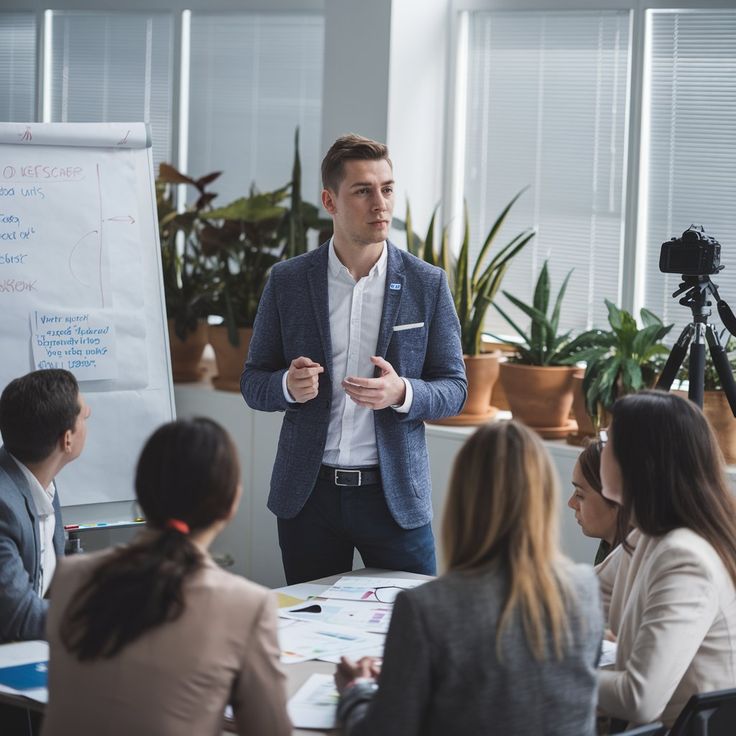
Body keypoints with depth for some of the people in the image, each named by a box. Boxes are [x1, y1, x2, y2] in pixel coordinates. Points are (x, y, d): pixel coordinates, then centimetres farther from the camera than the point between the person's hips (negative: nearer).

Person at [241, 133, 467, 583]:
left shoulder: (428, 284, 0)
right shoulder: (288, 281, 2)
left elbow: (454, 389, 3)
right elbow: (253, 383, 7)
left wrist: (402, 393, -18)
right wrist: (288, 385, -16)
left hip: (395, 495, -1)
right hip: (308, 495, 1)